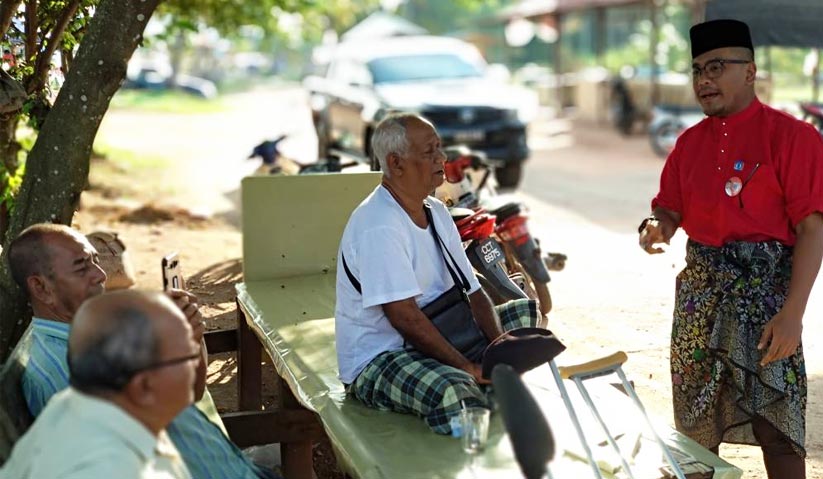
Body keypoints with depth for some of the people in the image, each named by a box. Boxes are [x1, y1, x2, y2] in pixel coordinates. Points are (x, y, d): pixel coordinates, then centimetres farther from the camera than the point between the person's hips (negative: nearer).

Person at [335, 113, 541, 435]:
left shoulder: (436, 213, 9)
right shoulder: (377, 226, -21)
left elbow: (473, 293, 7)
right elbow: (403, 316, -27)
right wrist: (467, 367, -26)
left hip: (436, 339, 10)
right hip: (376, 359, -10)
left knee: (525, 312, 12)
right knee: (452, 390, -39)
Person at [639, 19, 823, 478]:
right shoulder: (690, 142, 10)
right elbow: (671, 210, 17)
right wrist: (657, 227, -9)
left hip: (765, 286, -6)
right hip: (700, 286, 6)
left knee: (776, 424, -4)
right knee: (696, 418, 13)